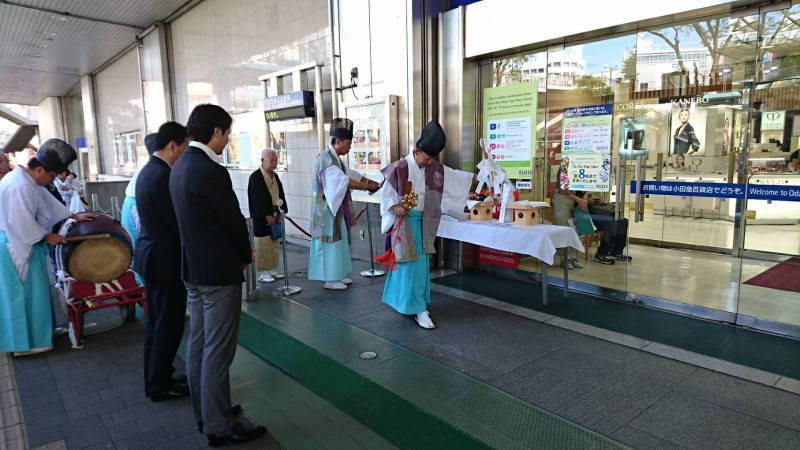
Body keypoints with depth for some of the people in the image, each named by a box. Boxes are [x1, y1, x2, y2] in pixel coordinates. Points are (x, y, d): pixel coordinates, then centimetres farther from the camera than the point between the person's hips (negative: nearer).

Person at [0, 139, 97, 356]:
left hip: (22, 243, 10)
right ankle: (25, 342, 10)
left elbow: (48, 201, 16)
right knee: (23, 293, -1)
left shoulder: (28, 179, 6)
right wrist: (48, 236, -15)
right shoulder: (19, 187, -26)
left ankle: (34, 333, 30)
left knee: (30, 292, 18)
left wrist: (75, 216, 15)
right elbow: (23, 223, -26)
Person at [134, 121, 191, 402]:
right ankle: (160, 385, 16)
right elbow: (177, 223, -20)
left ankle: (155, 378, 32)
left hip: (151, 255, 10)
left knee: (156, 323, 19)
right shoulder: (163, 176, -21)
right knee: (169, 325, 3)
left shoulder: (148, 170, 10)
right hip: (165, 259, -10)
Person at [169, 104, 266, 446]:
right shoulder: (212, 171, -21)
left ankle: (204, 411, 32)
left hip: (193, 267, 10)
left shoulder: (180, 167, 8)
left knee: (198, 344, 17)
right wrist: (245, 256, 3)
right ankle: (219, 425, 13)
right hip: (218, 271, -10)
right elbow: (234, 219, -15)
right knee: (218, 350, 0)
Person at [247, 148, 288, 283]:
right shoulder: (255, 177, -12)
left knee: (275, 244, 11)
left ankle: (272, 269, 22)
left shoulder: (275, 176, 10)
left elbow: (281, 195, 10)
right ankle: (262, 273, 7)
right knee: (263, 246, -1)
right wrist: (267, 216, -17)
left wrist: (280, 213, 0)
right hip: (262, 218, -7)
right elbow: (257, 199, -17)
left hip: (275, 215, 7)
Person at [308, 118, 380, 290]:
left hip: (335, 208, 10)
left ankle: (337, 275, 23)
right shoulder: (325, 158, -20)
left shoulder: (335, 158, 12)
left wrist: (373, 182, 1)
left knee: (337, 241, 14)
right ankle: (330, 279, 6)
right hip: (326, 209, -10)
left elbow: (351, 174, 11)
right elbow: (343, 181, -25)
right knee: (330, 243, -3)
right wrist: (367, 187, -21)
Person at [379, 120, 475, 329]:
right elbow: (386, 195, -10)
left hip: (422, 222, 7)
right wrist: (396, 208, -26)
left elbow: (456, 176, 13)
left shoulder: (435, 168, 4)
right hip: (404, 221, -6)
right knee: (410, 262, -5)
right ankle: (419, 309, 0)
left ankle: (404, 301, 26)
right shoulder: (399, 168, -14)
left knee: (420, 262, 11)